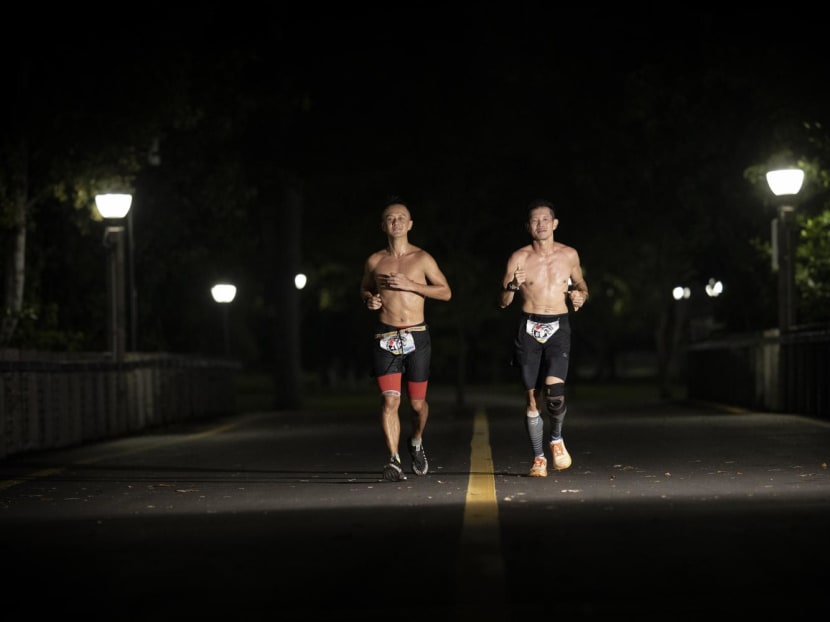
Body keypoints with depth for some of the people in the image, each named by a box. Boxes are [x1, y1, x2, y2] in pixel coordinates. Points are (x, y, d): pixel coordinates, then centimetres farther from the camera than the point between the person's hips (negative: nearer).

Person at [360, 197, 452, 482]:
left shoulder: (422, 259, 1)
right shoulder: (374, 261, 6)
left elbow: (446, 292, 1)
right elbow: (364, 288, 22)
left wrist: (410, 285, -11)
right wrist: (369, 300, -2)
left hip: (416, 336, 0)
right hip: (385, 337, 0)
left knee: (417, 403, 8)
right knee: (389, 400, -14)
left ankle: (416, 442, 38)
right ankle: (394, 459, -15)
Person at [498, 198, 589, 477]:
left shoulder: (569, 255, 6)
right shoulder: (519, 258, 1)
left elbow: (581, 286, 22)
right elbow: (503, 302, 2)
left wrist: (581, 296, -1)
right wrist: (512, 286, -19)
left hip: (558, 328, 0)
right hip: (529, 328, 0)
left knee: (554, 391, -19)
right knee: (532, 397, 1)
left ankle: (556, 438, 9)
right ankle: (539, 458, 14)